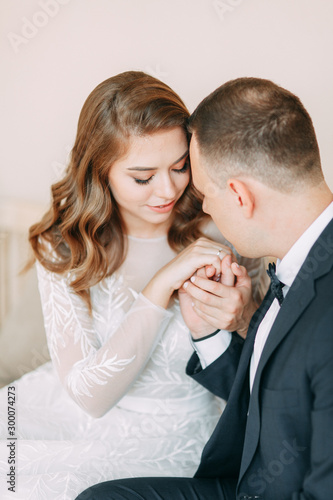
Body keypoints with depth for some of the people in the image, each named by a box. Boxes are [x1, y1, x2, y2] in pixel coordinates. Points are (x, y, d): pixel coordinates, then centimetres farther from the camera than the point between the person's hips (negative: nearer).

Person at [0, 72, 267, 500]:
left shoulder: (222, 235, -15)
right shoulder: (63, 246, -12)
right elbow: (87, 392, -19)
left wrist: (235, 320, -26)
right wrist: (162, 285, -27)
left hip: (172, 435, -2)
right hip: (78, 412, 2)